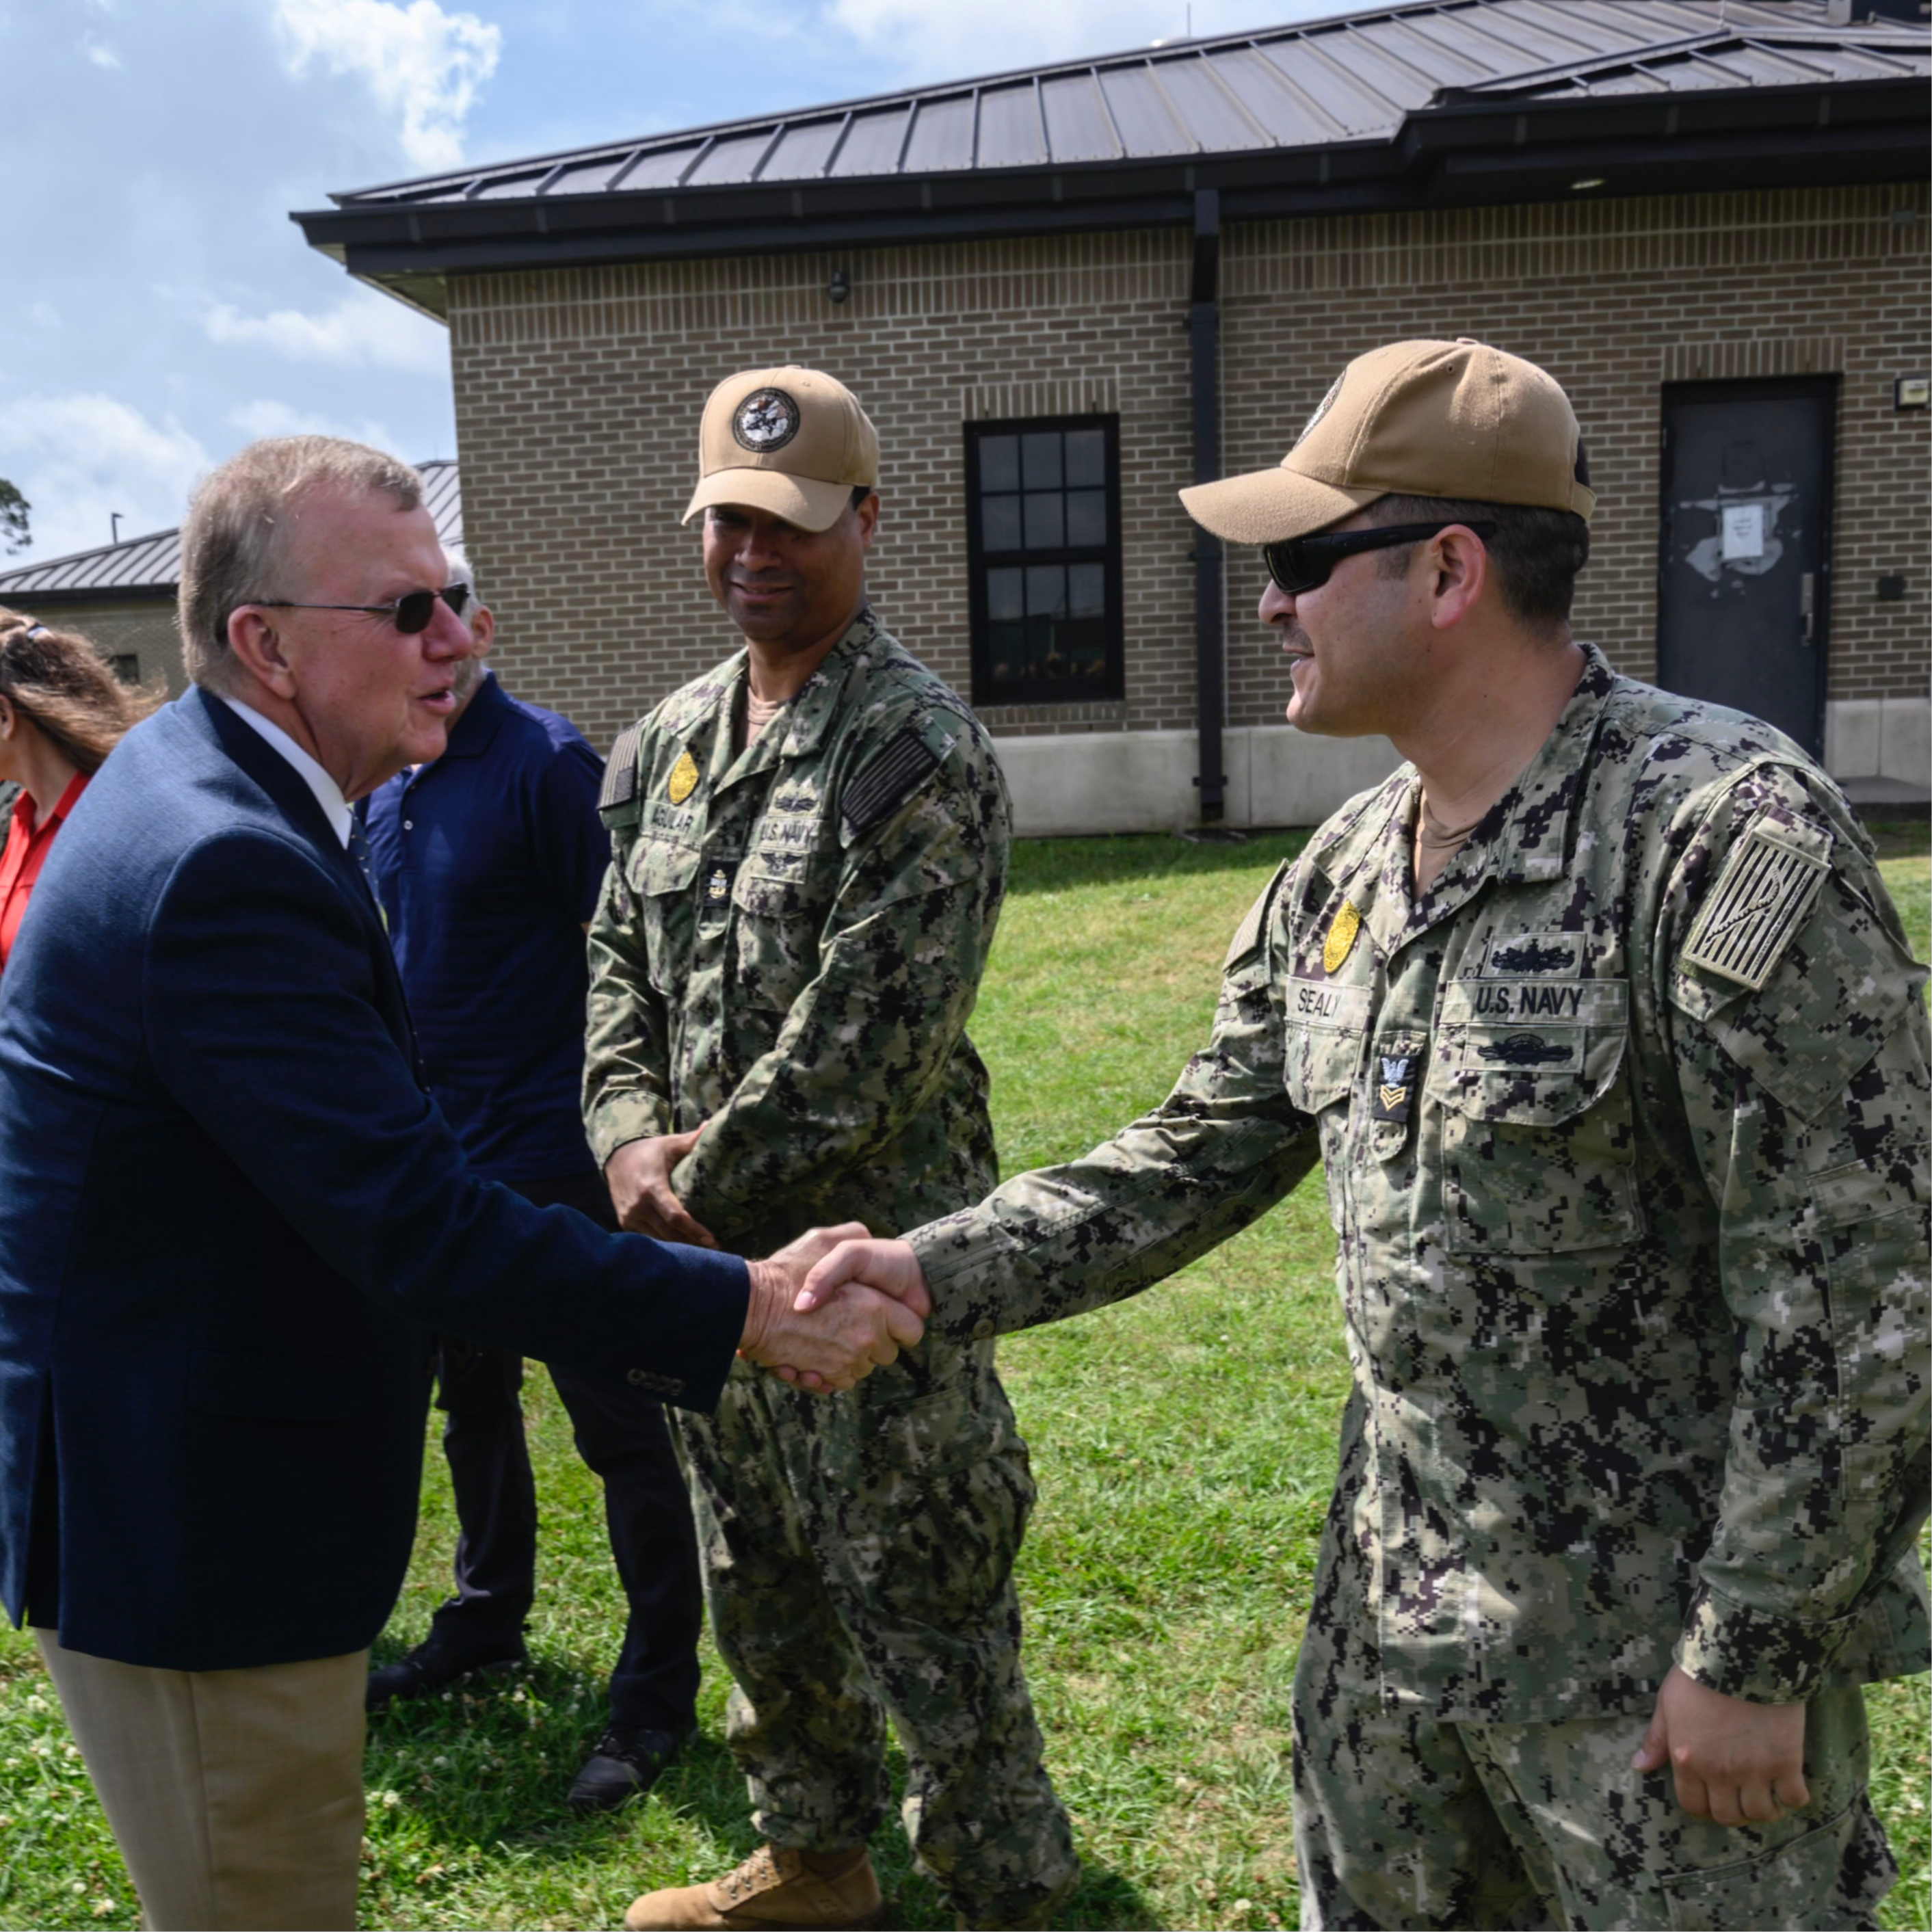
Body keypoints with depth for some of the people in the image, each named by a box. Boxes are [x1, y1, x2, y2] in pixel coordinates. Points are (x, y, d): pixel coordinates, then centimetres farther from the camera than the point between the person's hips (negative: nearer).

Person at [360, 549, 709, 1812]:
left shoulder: (545, 761, -13)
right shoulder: (380, 782, 9)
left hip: (551, 1160, -8)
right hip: (437, 1159, 8)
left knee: (620, 1424, 2)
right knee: (470, 1399, 22)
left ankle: (658, 1697, 17)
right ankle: (487, 1620, 42)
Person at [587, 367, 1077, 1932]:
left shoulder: (921, 754, -15)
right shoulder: (669, 741, 10)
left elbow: (874, 1033, -21)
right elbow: (621, 960, 12)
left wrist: (710, 1175, -13)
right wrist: (631, 1139, -4)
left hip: (869, 1246, -8)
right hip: (705, 1247, 8)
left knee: (923, 1603, 4)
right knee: (757, 1579, 22)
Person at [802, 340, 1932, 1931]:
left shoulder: (1728, 838, -21)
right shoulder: (1341, 877, 2)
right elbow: (1204, 1157, 7)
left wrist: (1755, 1655, -17)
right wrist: (944, 1274, -4)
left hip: (1662, 1641, -7)